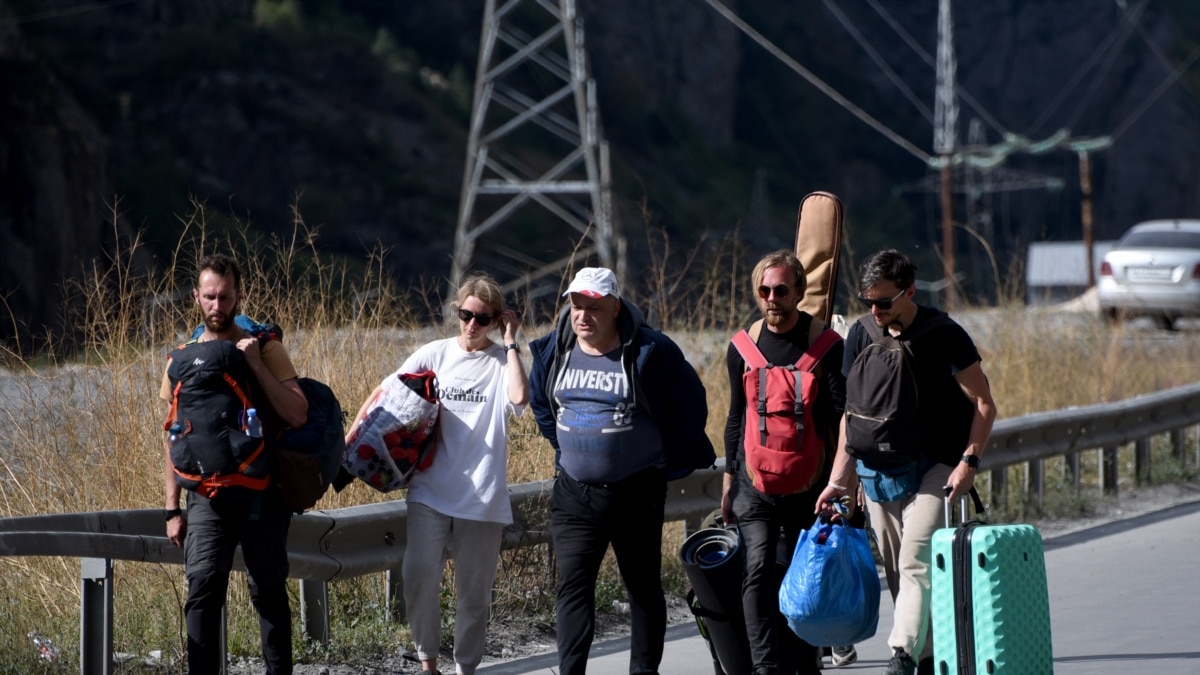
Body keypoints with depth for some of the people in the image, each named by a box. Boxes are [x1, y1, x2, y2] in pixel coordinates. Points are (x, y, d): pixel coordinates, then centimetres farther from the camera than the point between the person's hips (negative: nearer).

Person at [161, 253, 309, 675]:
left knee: (269, 593, 5)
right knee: (202, 593, -10)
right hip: (207, 494, 1)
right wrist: (172, 509, 7)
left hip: (261, 493, -1)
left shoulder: (266, 351, -2)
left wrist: (255, 364, -19)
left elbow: (297, 415, -14)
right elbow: (173, 437, 11)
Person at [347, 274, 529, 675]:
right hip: (431, 489, 0)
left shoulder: (503, 362, 2)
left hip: (482, 498, 0)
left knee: (474, 592, 6)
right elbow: (386, 394, 7)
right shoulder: (435, 355, 5)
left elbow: (518, 398, -19)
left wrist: (510, 343, -10)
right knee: (420, 574, -16)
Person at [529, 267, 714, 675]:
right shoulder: (554, 351, 1)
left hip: (636, 493, -3)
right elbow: (540, 401, 22)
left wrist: (666, 459, 3)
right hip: (573, 493, 3)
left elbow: (690, 406, -1)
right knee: (573, 584, -7)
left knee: (644, 586, 8)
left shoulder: (650, 352, -12)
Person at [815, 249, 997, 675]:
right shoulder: (861, 336, 5)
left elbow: (984, 404, -5)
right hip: (879, 470, 5)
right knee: (897, 572, 5)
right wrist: (839, 479, 7)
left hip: (934, 467, -5)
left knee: (916, 560, -20)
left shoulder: (943, 336, -9)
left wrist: (969, 461, -17)